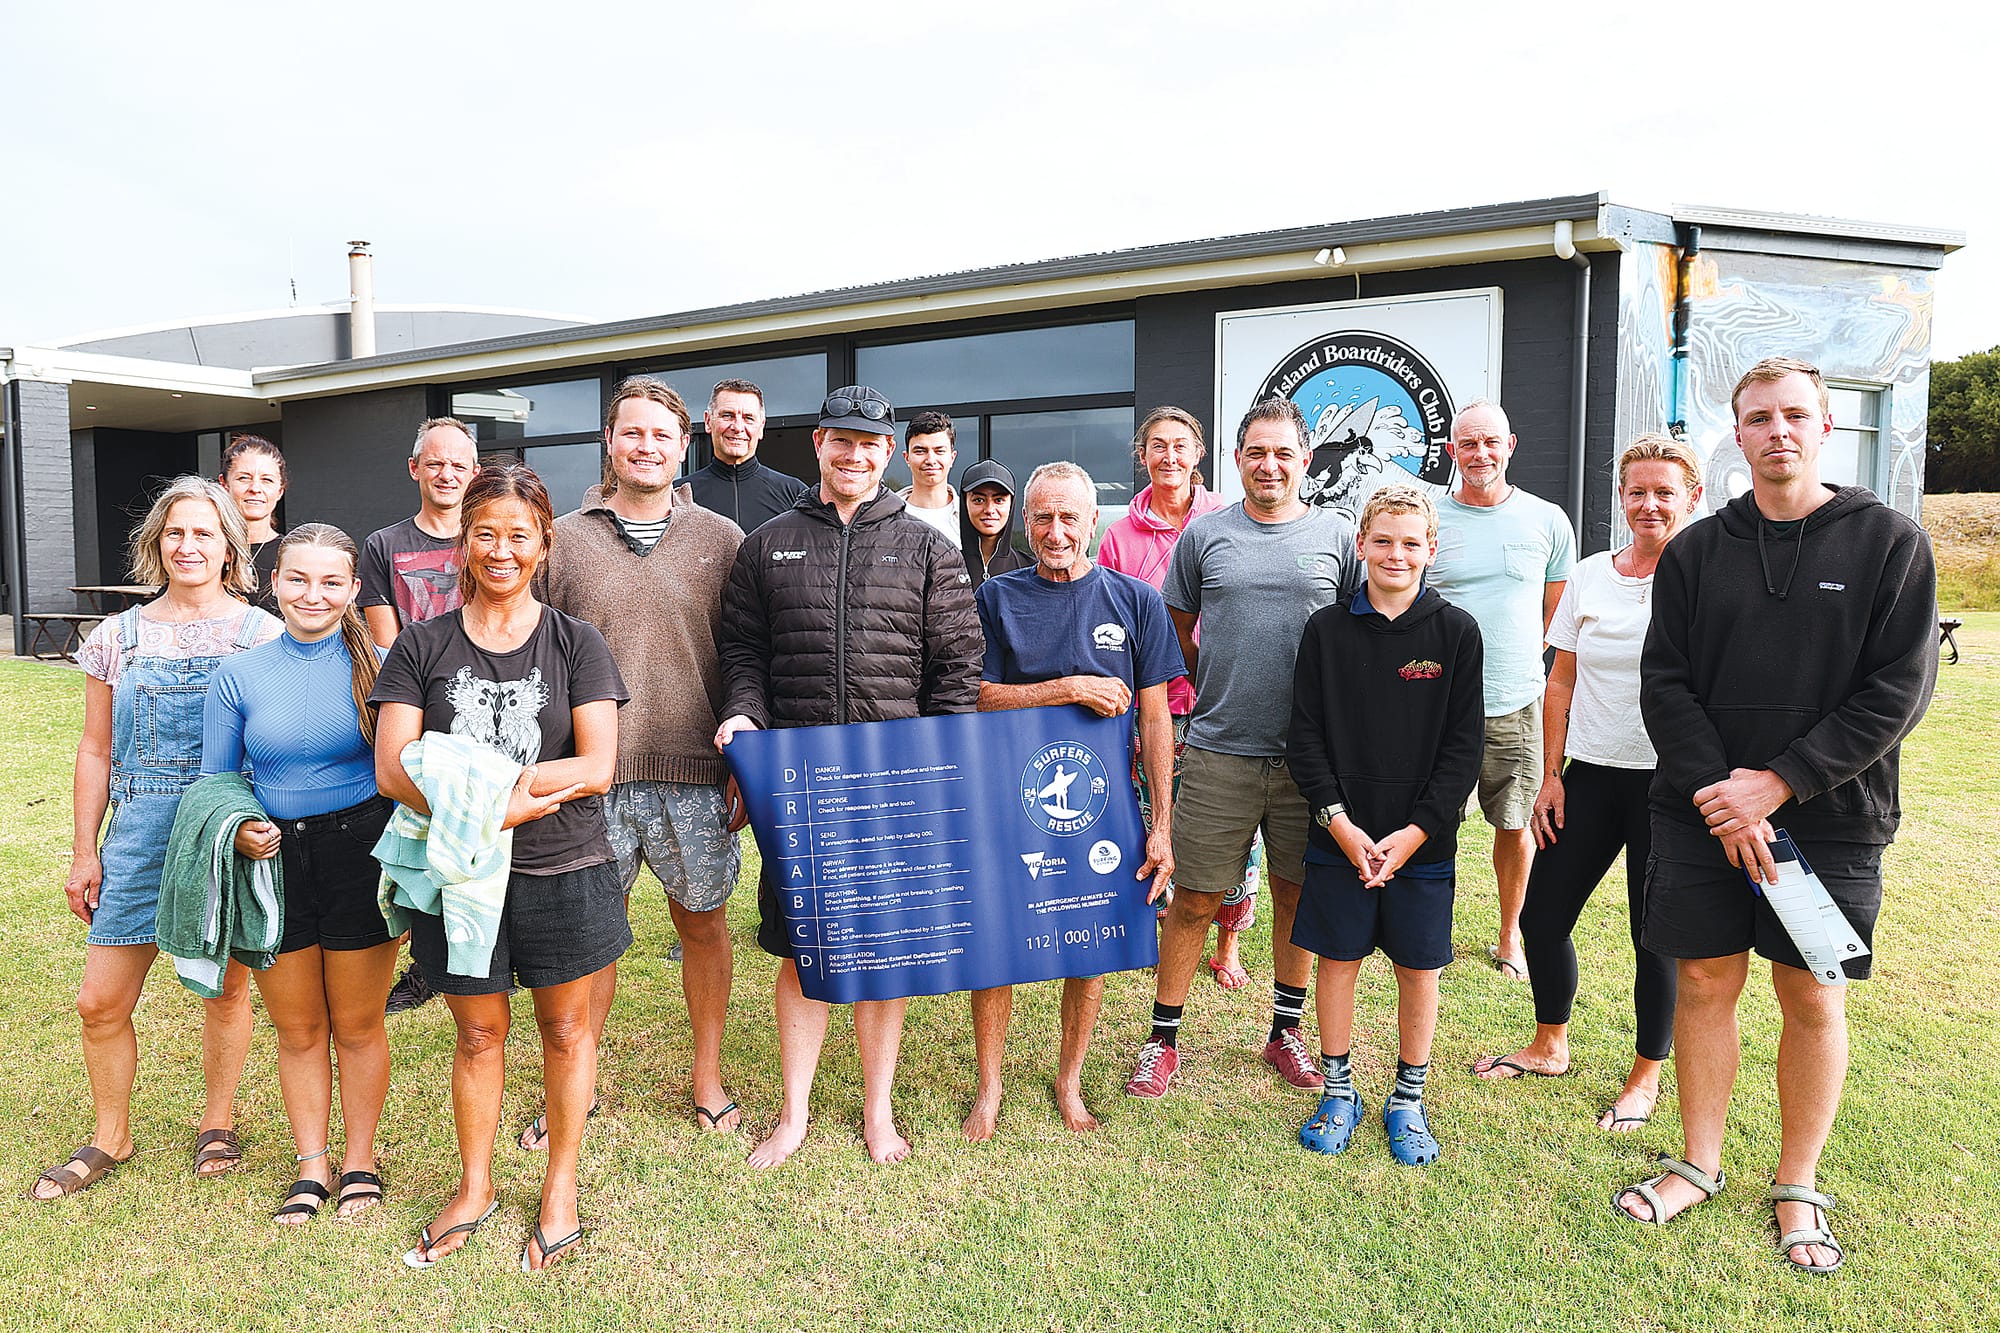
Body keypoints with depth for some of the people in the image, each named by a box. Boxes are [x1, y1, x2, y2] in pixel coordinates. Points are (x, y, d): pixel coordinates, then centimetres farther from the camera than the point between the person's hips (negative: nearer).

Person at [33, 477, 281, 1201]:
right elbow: (96, 750, 10)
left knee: (226, 987, 10)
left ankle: (217, 1121, 32)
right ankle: (111, 1136, 29)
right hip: (141, 832, 2)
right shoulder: (120, 636, 5)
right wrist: (84, 853, 8)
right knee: (100, 1003, 6)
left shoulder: (262, 633, -1)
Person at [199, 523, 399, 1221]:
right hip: (272, 860, 2)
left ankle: (359, 1156, 31)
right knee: (297, 1030, 14)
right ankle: (311, 1163, 33)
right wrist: (238, 831, -13)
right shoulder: (238, 675, 1)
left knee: (357, 1025, 11)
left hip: (360, 855, -2)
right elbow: (216, 782, 7)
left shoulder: (376, 668, -4)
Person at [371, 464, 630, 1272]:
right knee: (477, 1033, 16)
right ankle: (474, 1188, 37)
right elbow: (393, 770, -8)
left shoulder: (575, 644, -4)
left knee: (565, 1028, 13)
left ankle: (561, 1186, 33)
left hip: (563, 873, -1)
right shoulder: (422, 648, 0)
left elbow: (597, 768, -12)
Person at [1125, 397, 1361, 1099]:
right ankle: (1163, 1040, 19)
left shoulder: (1338, 535, 4)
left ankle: (1285, 1031, 31)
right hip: (1219, 752, -1)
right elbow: (1176, 628, 14)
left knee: (1296, 895, 13)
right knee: (1193, 900, 4)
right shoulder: (1203, 534, 3)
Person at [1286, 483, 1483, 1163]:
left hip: (1424, 842, 0)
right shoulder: (1327, 629, -1)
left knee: (1418, 969, 9)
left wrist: (1414, 832, -11)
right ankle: (1339, 1092, 27)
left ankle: (1407, 1100, 28)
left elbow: (1464, 745, -3)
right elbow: (1305, 736, -1)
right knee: (1337, 959, 9)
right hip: (1340, 836, 0)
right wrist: (1342, 824, -10)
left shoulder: (1456, 631, -2)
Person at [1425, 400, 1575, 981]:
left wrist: (1521, 669, 8)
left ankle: (1510, 937, 29)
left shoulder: (1548, 521, 4)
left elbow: (1559, 618, 13)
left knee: (1516, 825, 11)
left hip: (1518, 705, 1)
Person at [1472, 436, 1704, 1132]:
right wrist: (1551, 776, 7)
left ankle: (1647, 1076, 27)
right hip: (1590, 774, 4)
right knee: (1541, 916, 9)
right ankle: (1549, 1046, 33)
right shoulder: (1591, 575, 6)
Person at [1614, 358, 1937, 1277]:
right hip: (1701, 814, 2)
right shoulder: (1696, 552, 5)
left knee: (1813, 1001, 8)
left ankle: (1798, 1187, 26)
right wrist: (1716, 793, -12)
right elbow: (1665, 684, 0)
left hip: (1831, 820, -1)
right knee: (1704, 985, 8)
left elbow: (1900, 688, -8)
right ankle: (1701, 1165, 25)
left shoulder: (1889, 542, -1)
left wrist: (1780, 781, -15)